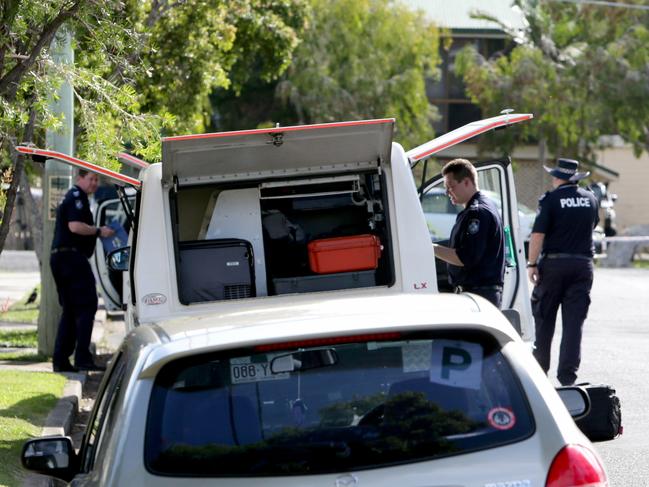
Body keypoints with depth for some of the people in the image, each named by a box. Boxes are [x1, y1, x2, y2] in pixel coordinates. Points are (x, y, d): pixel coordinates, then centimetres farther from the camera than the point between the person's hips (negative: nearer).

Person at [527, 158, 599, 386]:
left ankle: (540, 368, 20)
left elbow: (538, 234, -15)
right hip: (583, 264, 3)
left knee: (544, 318, 11)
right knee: (575, 321, 2)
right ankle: (568, 373, -4)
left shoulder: (551, 199, -9)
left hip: (553, 264, -3)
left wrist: (532, 264, -11)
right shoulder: (590, 199, 8)